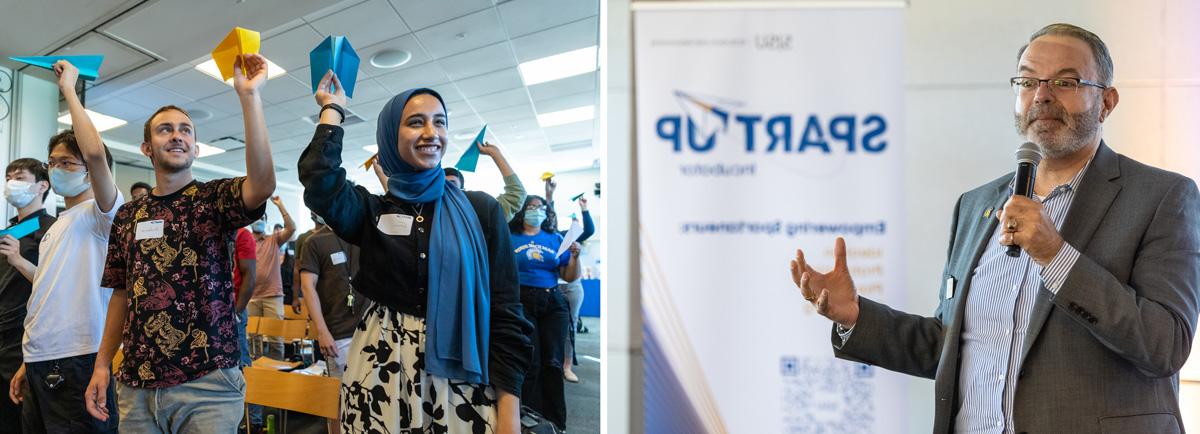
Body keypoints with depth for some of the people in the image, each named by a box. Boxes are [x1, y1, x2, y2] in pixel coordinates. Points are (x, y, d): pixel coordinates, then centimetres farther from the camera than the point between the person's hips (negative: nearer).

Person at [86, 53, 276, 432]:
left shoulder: (215, 198, -2)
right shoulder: (127, 216, 12)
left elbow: (262, 184, -26)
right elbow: (121, 295, 16)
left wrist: (249, 95, -28)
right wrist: (102, 365, 10)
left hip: (207, 382, -4)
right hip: (136, 385, 4)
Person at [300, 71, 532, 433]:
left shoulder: (481, 210, 0)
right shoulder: (371, 211, 4)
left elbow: (505, 312, -3)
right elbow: (320, 185, -18)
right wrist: (332, 109, -3)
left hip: (462, 379, 0)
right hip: (382, 370, 1)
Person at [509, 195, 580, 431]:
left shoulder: (555, 239, 12)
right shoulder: (510, 238, 5)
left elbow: (569, 277, 11)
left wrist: (575, 256, -5)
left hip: (553, 304, 3)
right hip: (521, 302, -3)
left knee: (552, 362, 3)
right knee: (530, 363, -2)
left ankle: (556, 423, 11)